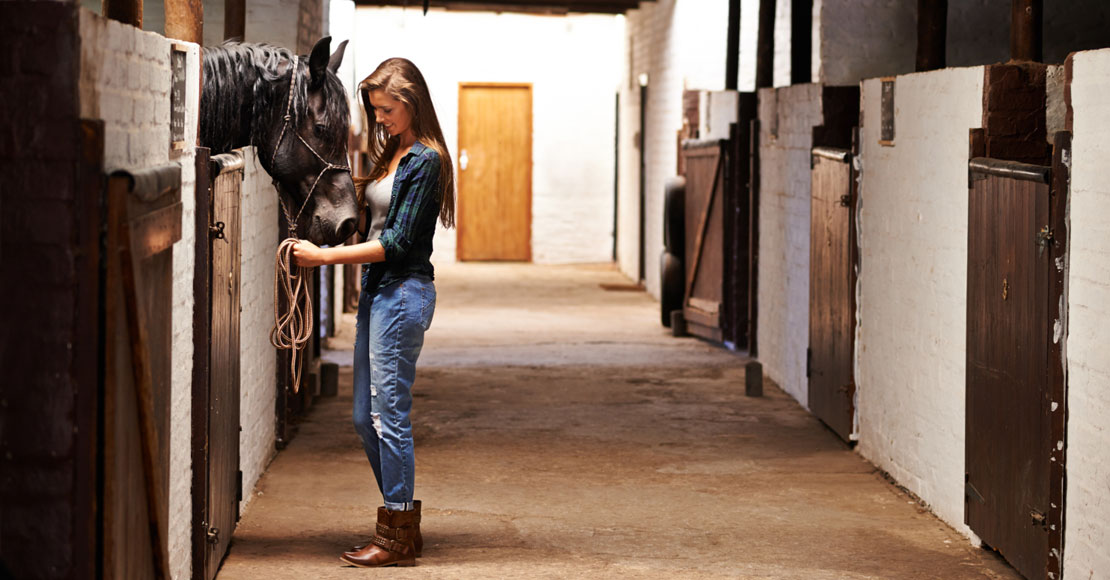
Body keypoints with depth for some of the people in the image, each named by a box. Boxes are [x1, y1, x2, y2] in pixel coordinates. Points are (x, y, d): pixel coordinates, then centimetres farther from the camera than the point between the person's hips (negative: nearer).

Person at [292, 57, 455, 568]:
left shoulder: (425, 161, -14)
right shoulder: (392, 154, 14)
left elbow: (398, 242, -18)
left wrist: (326, 256, -18)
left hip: (403, 292, -10)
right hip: (377, 292, 10)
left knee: (389, 415, -6)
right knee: (366, 417, 12)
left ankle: (397, 539, 0)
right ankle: (401, 525, 21)